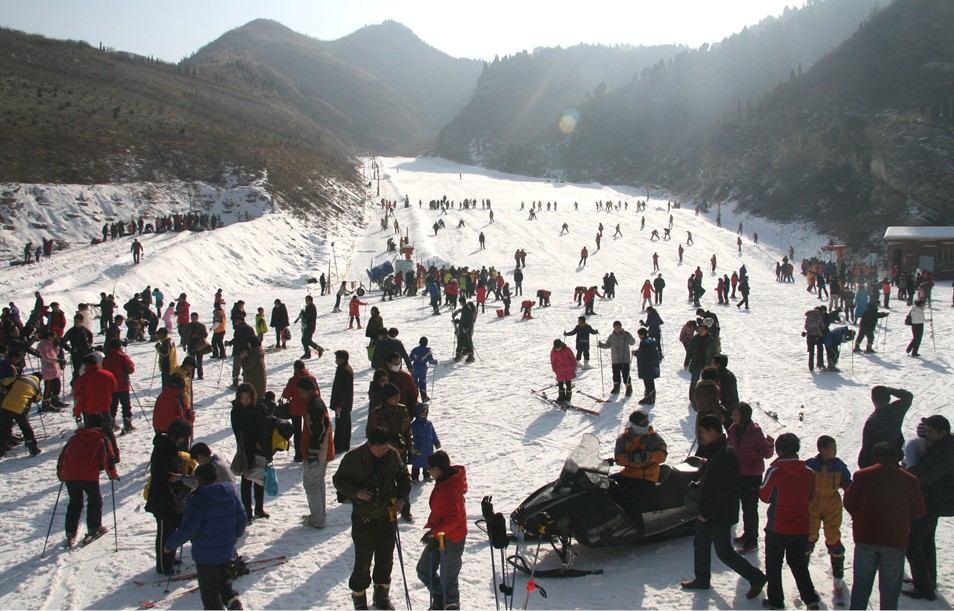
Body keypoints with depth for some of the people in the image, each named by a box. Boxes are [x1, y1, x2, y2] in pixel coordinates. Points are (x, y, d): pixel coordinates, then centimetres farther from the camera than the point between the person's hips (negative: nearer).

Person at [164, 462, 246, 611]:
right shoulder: (230, 493, -1)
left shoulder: (197, 499, -20)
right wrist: (235, 535, 26)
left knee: (209, 589, 8)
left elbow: (188, 529, -21)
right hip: (227, 550, 6)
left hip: (206, 554, -6)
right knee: (224, 582, 24)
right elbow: (241, 518, 7)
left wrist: (170, 544, -7)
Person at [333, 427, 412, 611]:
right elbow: (338, 480, -4)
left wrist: (401, 498, -4)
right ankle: (359, 596, 23)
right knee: (363, 561, 1)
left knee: (386, 558, 14)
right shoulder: (353, 458, -15)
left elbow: (404, 476, 10)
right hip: (363, 518, -3)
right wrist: (355, 492, -20)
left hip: (387, 515, 3)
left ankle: (382, 594, 33)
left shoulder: (393, 455, -6)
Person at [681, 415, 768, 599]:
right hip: (709, 512, 10)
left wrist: (707, 512, -22)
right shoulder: (715, 451, 6)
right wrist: (698, 485, 4)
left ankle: (756, 578, 14)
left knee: (724, 552, 1)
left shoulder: (725, 455, -26)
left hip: (720, 514, -10)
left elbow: (723, 489, -27)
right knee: (700, 544, 18)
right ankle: (702, 579, 33)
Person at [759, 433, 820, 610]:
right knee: (798, 564, 20)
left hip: (777, 528, -4)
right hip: (801, 528, 4)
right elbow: (810, 497, 8)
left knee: (773, 565, 11)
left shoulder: (775, 471, -17)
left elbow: (764, 496, -8)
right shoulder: (808, 472, -5)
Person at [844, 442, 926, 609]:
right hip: (896, 541, 0)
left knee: (861, 584, 14)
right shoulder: (910, 480, -6)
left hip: (866, 539, 0)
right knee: (890, 588, 12)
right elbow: (919, 512, 2)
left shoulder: (861, 476, -8)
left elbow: (849, 503, -1)